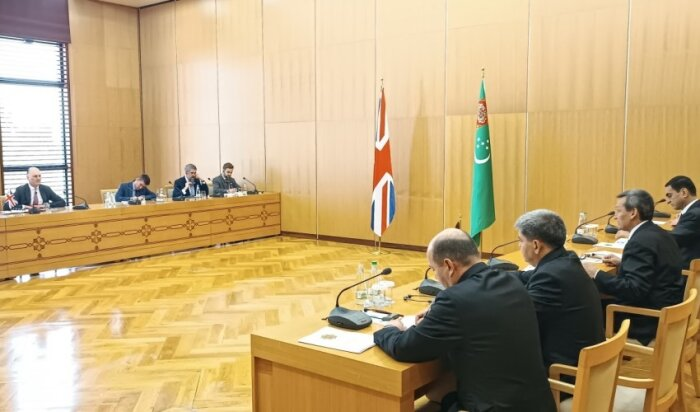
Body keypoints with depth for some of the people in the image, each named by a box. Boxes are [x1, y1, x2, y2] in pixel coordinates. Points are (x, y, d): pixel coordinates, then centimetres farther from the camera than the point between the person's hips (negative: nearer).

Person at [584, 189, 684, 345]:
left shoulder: (640, 242, -21)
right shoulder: (658, 234, 9)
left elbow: (634, 290, -27)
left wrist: (597, 275, -20)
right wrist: (623, 262, 16)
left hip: (648, 319, -9)